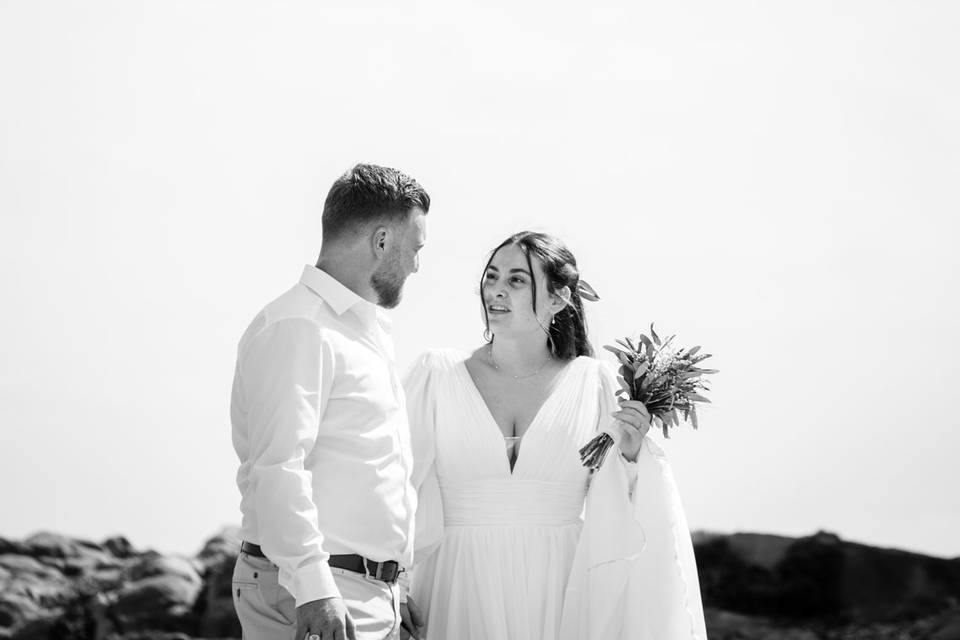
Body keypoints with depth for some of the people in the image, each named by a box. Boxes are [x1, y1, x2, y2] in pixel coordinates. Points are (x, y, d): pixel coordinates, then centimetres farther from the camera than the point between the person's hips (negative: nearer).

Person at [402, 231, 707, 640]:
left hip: (560, 593, 0)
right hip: (462, 591, 0)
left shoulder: (594, 384, 3)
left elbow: (611, 518, 6)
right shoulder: (435, 376, 2)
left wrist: (628, 458, -11)